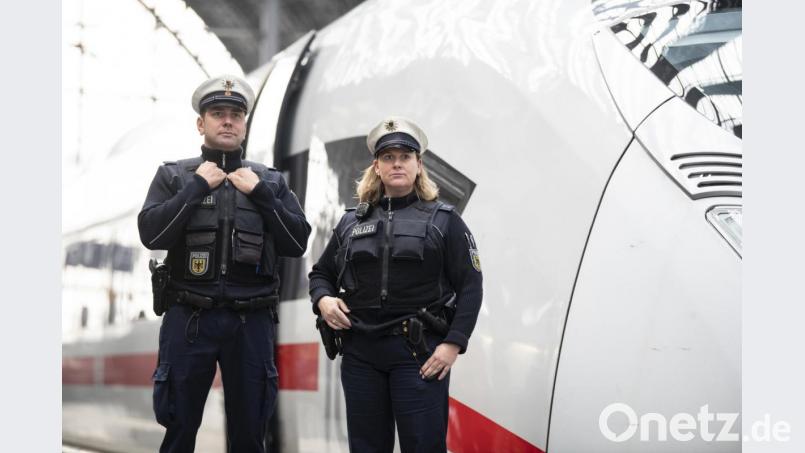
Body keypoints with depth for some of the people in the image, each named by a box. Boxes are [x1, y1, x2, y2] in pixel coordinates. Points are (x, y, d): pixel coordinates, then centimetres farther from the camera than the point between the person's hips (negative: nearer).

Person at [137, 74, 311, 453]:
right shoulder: (173, 175, 6)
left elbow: (297, 243, 2)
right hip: (189, 319, -1)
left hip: (251, 322, 2)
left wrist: (260, 194, -5)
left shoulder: (270, 180, 10)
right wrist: (197, 186, -9)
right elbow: (152, 234, -8)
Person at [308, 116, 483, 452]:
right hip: (360, 352, 4)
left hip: (420, 352, -3)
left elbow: (470, 286, -1)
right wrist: (322, 300, -1)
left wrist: (454, 343, -12)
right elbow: (321, 273, 22)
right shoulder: (352, 223, 14)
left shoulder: (443, 220, 4)